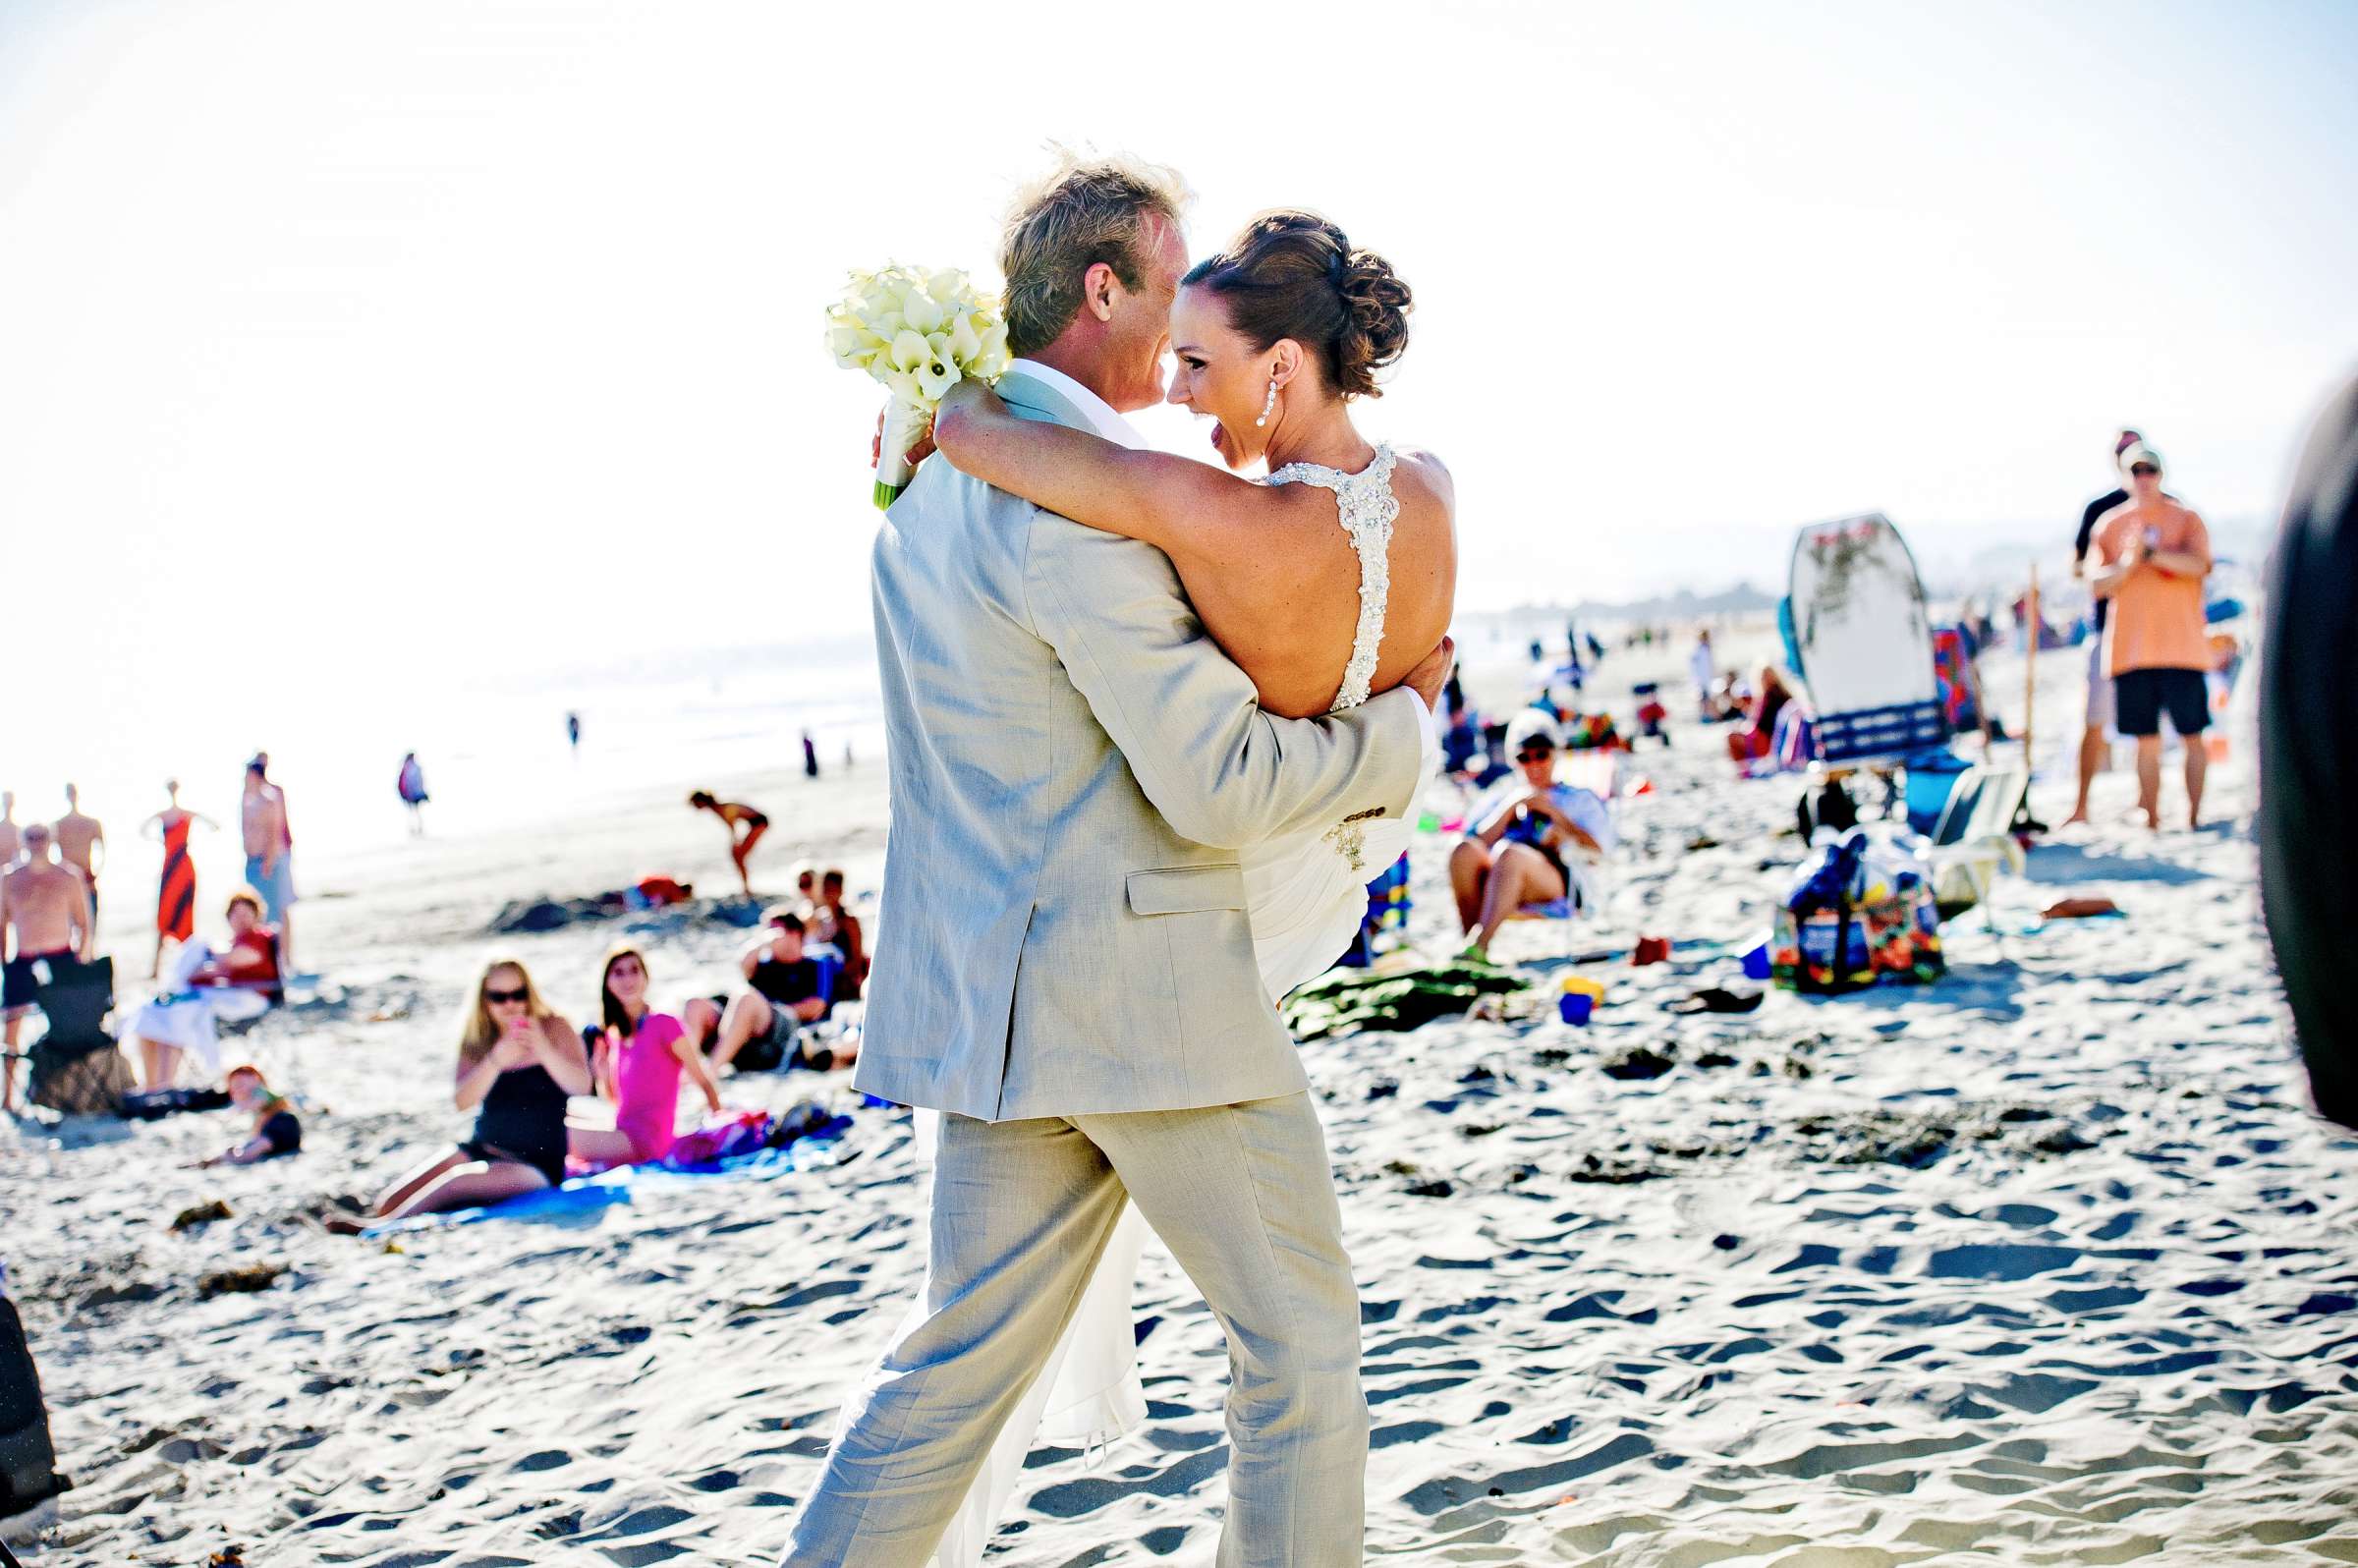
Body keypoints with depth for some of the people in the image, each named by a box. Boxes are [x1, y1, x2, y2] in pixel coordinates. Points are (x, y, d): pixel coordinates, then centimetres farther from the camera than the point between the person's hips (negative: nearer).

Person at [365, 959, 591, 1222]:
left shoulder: (554, 1028, -2)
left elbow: (582, 1087, -17)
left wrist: (545, 1051, -34)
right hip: (481, 1149, 5)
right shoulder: (477, 1041, 7)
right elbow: (462, 1102, -7)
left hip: (538, 1164, -5)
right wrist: (495, 1062, -25)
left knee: (455, 1182, -31)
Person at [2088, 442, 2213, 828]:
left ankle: (2194, 816, 6)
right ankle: (2151, 822, 6)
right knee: (2146, 741, 3)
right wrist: (2129, 562, -15)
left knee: (2192, 735, -1)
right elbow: (2098, 586, 3)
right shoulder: (2109, 524, 10)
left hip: (2182, 647, -1)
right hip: (2130, 649, 1)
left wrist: (2152, 551, -20)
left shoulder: (2185, 519, 6)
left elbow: (2199, 564, -12)